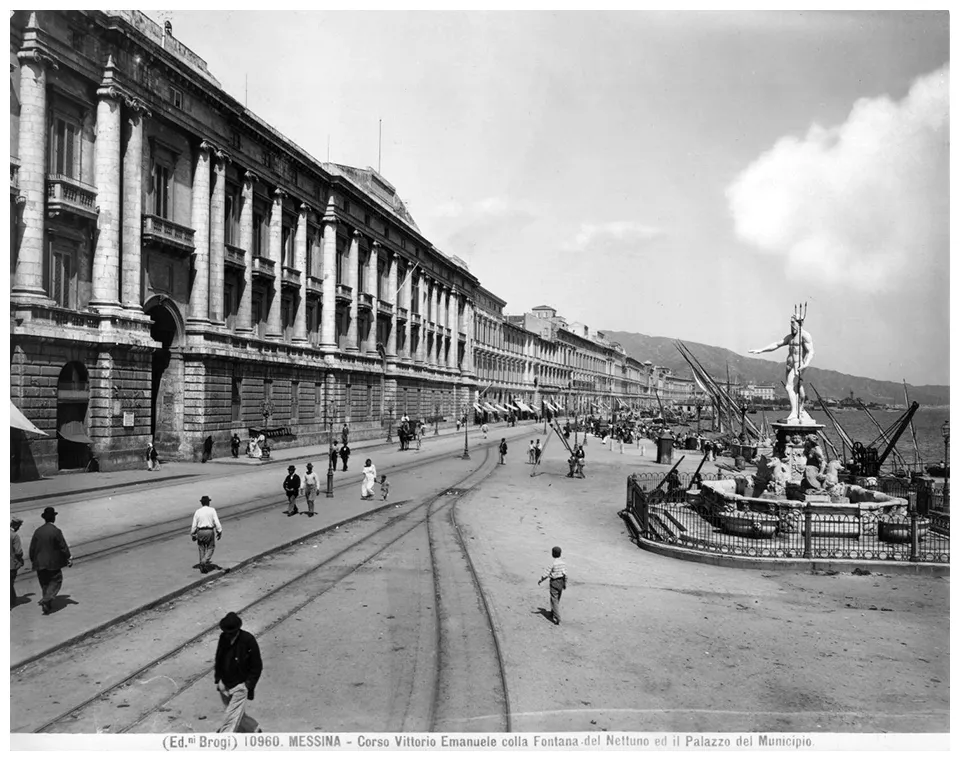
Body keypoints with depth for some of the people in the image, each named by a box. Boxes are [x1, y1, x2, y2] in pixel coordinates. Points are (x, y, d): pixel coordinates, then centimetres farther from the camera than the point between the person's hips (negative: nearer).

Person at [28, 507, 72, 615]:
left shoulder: (38, 531, -1)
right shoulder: (56, 531, -15)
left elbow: (32, 548, 5)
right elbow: (63, 547, -12)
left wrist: (32, 560, 17)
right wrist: (69, 558, -1)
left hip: (40, 563, 5)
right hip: (53, 563, -5)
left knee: (45, 583, 17)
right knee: (55, 581, 7)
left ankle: (47, 604, 24)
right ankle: (45, 600, -11)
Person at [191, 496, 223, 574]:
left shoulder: (197, 512, 1)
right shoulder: (212, 510, -5)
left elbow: (194, 524, 2)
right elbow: (217, 522, -11)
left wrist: (193, 534, 12)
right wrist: (219, 532, -4)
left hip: (200, 532, 2)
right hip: (209, 531, -2)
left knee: (202, 549, 14)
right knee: (210, 548, 11)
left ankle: (203, 567, 15)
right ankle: (204, 561, -13)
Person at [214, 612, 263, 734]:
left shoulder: (248, 641, -19)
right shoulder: (223, 638, -5)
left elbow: (257, 666, -11)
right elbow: (218, 659, 11)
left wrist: (249, 687, -13)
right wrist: (218, 679, 1)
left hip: (240, 686, -6)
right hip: (224, 685, 6)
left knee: (231, 719, -10)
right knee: (238, 714, 19)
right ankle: (255, 730, 42)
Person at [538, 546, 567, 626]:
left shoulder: (553, 564, -21)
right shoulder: (563, 563, -1)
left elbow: (547, 574, -15)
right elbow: (565, 574, 4)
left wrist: (540, 580, -1)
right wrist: (565, 584, 15)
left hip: (554, 583, -7)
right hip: (561, 583, 7)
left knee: (554, 601, 0)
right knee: (557, 600, 21)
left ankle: (557, 619, -2)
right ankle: (553, 614, 37)